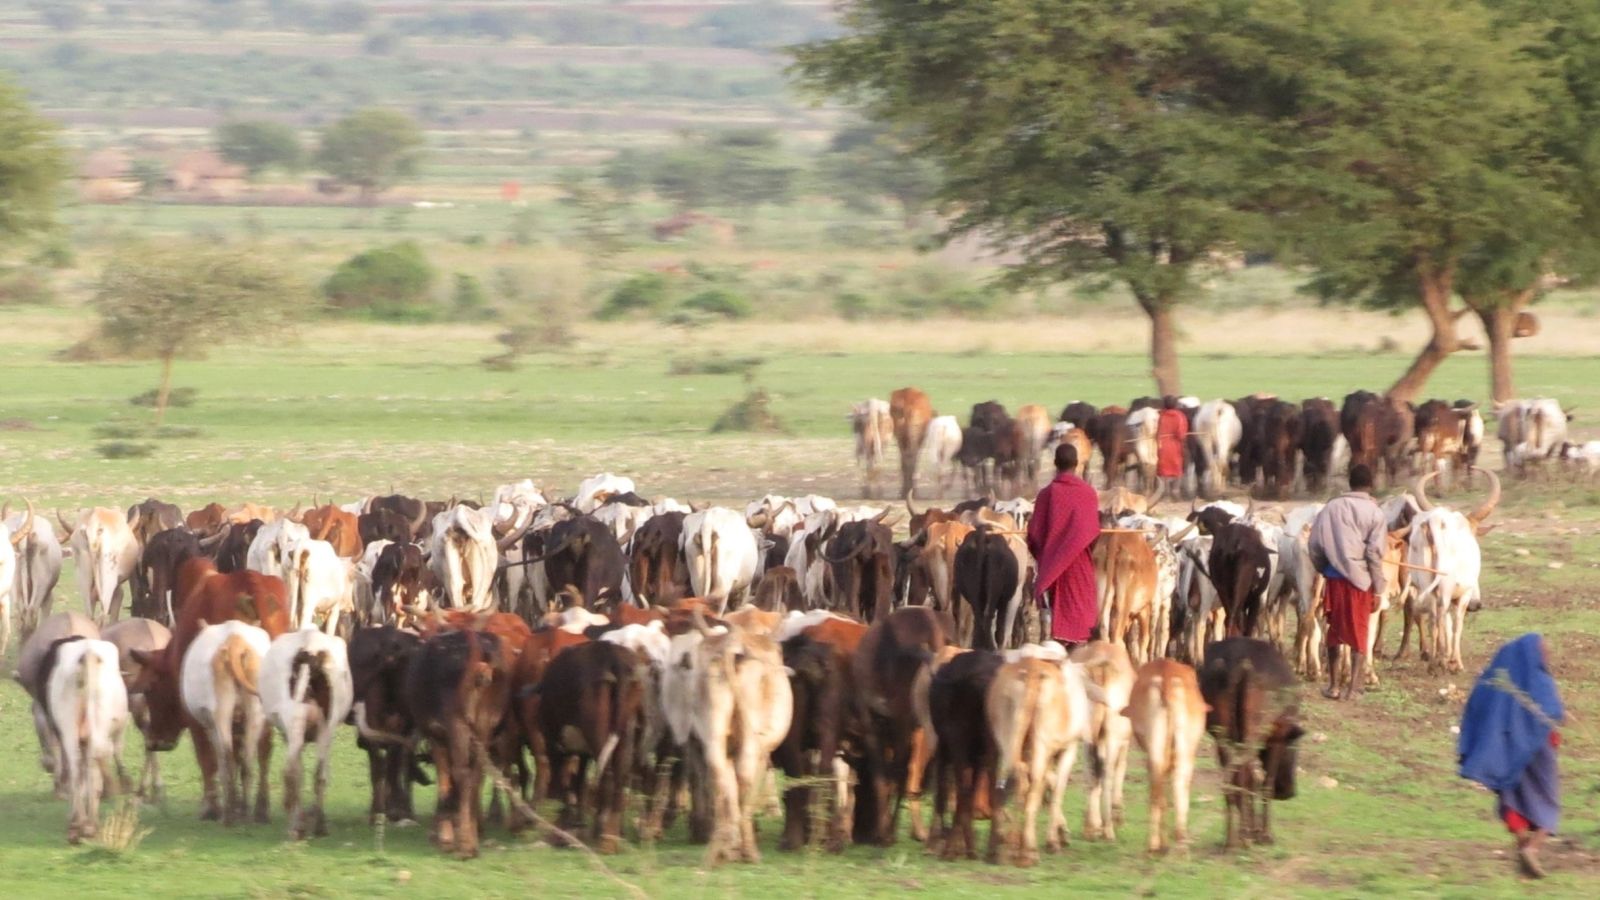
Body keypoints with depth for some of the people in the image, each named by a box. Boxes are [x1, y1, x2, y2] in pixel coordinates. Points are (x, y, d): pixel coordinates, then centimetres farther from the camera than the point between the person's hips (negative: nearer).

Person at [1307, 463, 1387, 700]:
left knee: (1334, 630, 14)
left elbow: (1315, 544, 0)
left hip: (1334, 576, 2)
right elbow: (1375, 553, -9)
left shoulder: (1331, 507, 3)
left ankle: (1333, 685, 17)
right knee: (1358, 633, 6)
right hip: (1361, 578, -2)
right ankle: (1353, 687, 4)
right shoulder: (1374, 513, -4)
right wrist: (1378, 589, -4)